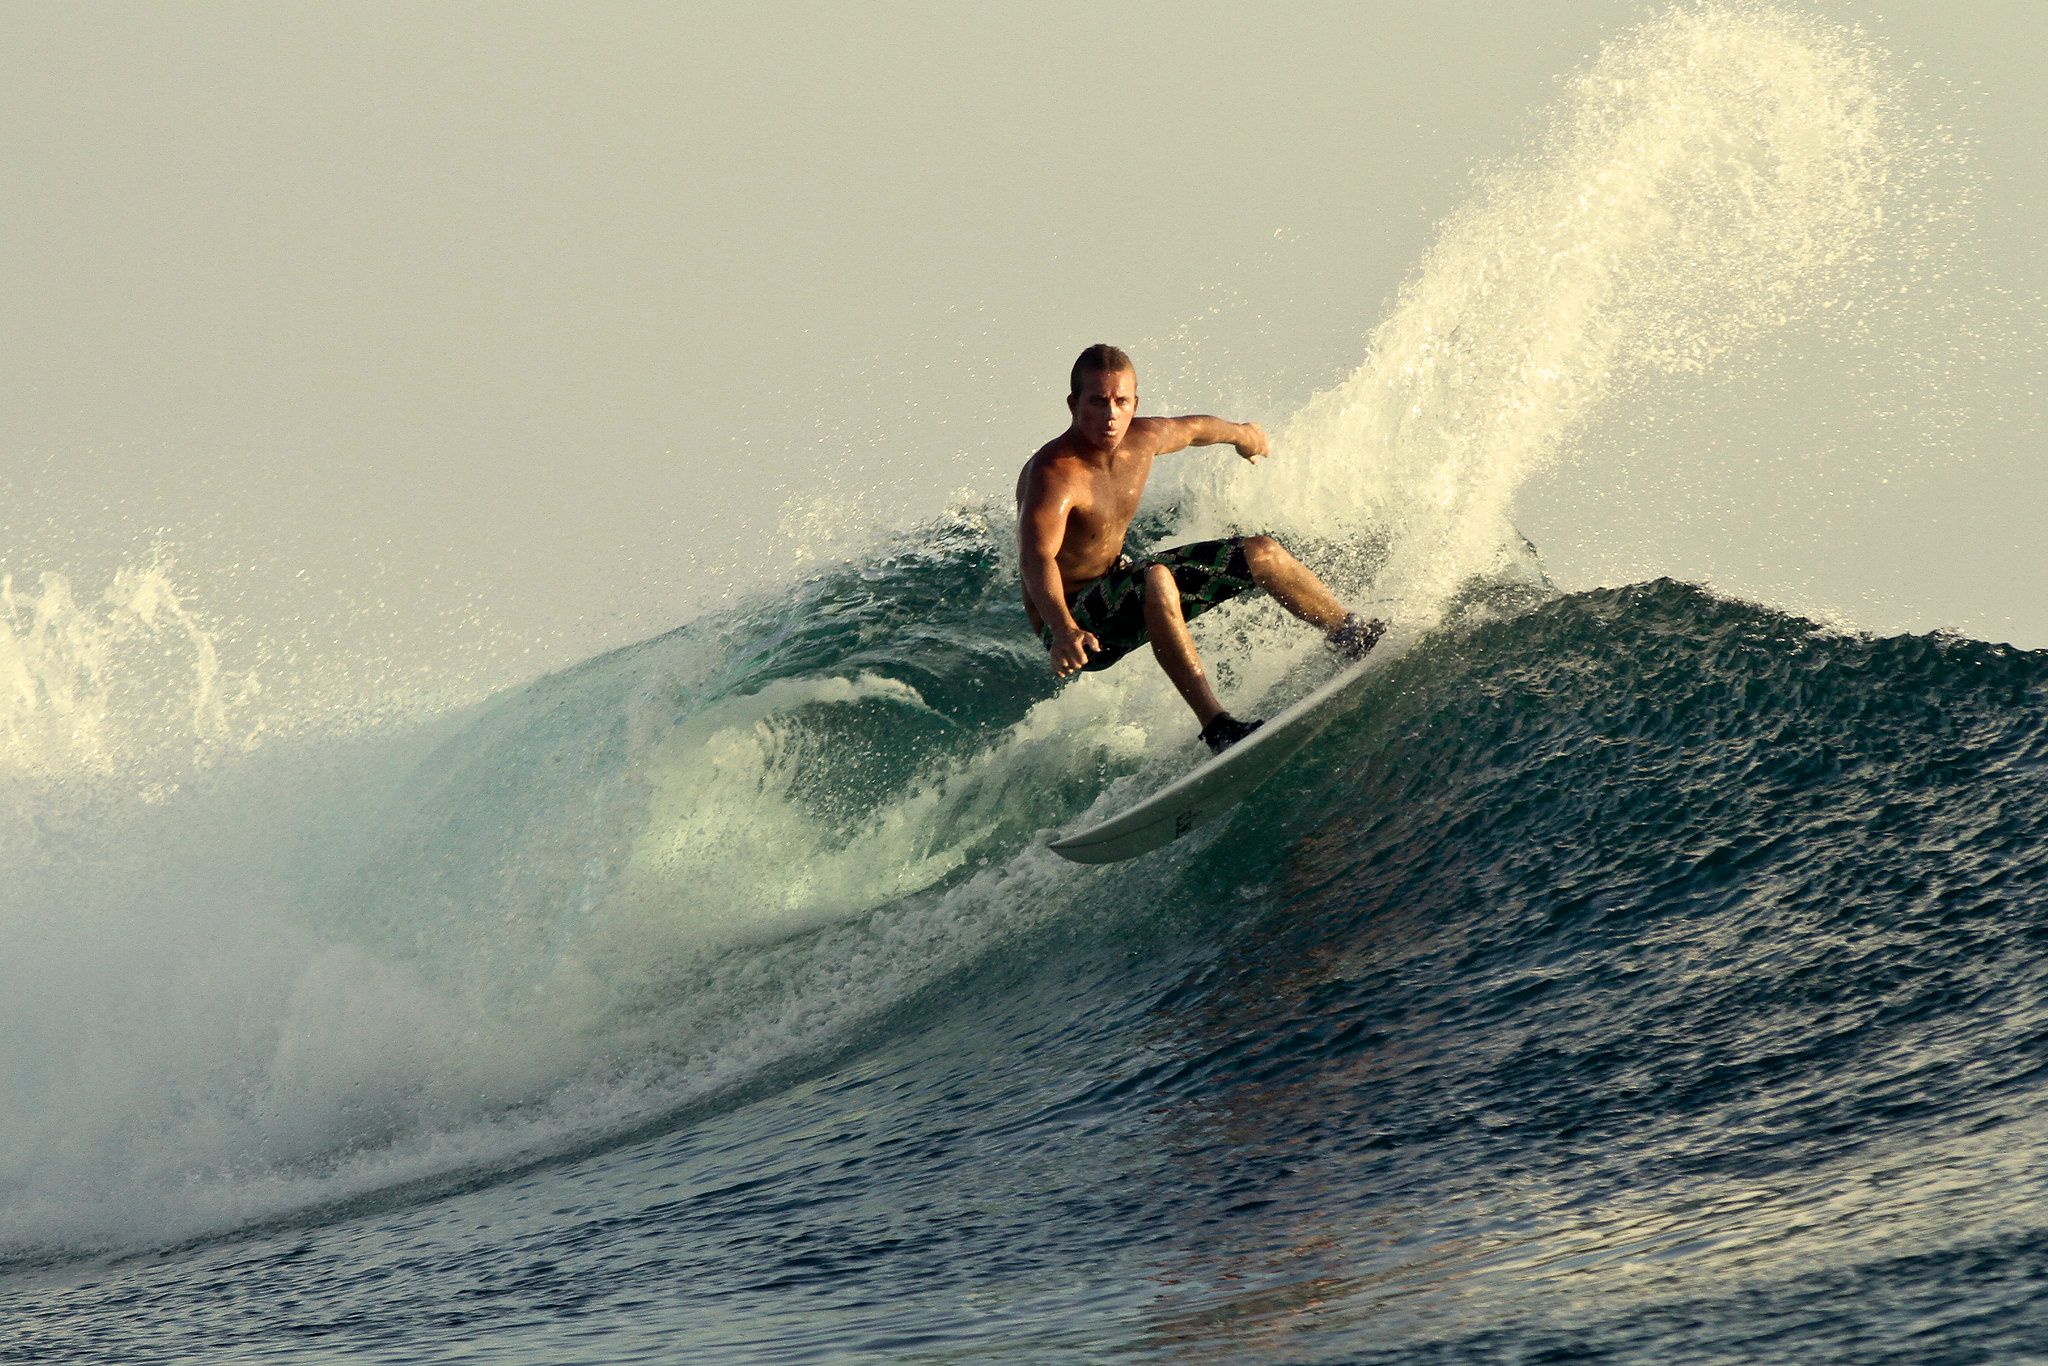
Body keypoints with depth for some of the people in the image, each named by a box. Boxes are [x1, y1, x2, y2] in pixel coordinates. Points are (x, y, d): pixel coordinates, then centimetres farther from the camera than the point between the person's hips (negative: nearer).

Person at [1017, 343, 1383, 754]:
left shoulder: (1143, 440, -8)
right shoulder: (1053, 476, -32)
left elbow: (1192, 429, 17)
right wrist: (1063, 631, -65)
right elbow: (1036, 559, -48)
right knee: (1155, 580, -39)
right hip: (1075, 624, -9)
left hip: (1120, 580, 9)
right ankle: (1215, 725, -41)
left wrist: (1243, 434, 38)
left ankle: (1354, 634, 31)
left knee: (1262, 554, 10)